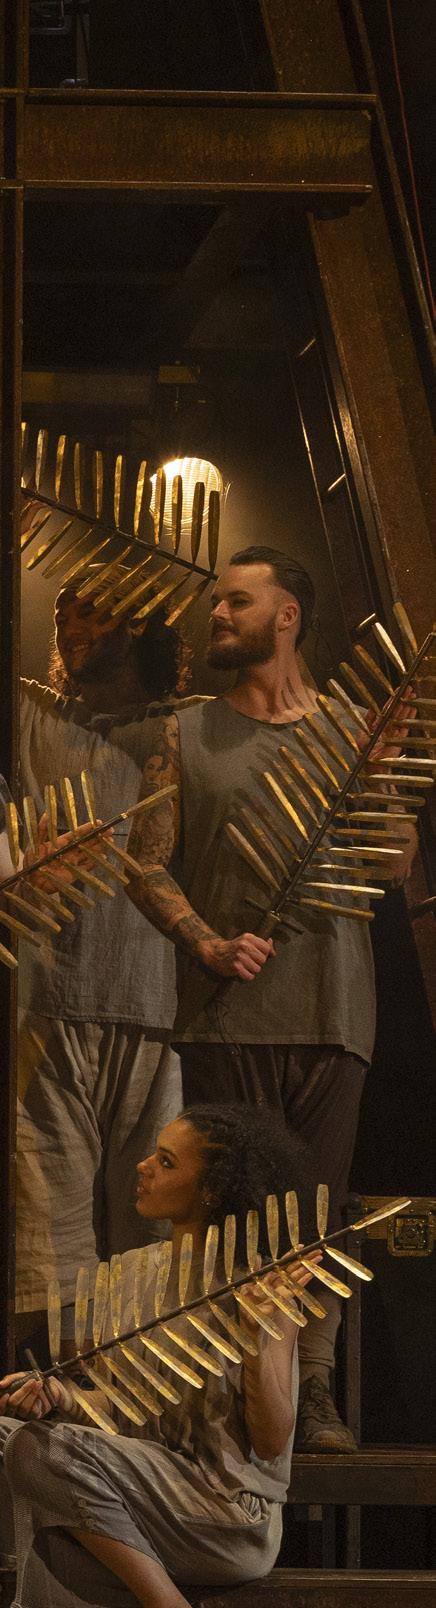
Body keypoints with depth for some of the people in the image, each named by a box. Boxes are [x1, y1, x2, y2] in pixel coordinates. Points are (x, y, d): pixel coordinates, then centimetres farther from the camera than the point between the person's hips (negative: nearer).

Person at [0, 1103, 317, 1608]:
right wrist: (62, 1397, -4)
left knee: (44, 1450, -26)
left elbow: (272, 1443, -10)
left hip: (233, 1522, -7)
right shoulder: (134, 1271, 11)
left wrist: (254, 1337, -25)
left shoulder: (263, 1289, -9)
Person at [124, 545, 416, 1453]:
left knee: (320, 1206, -1)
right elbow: (148, 866, 8)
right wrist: (205, 941, -9)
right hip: (225, 1007, 0)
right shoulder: (185, 736, 13)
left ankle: (314, 1394, 0)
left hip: (331, 1005, 0)